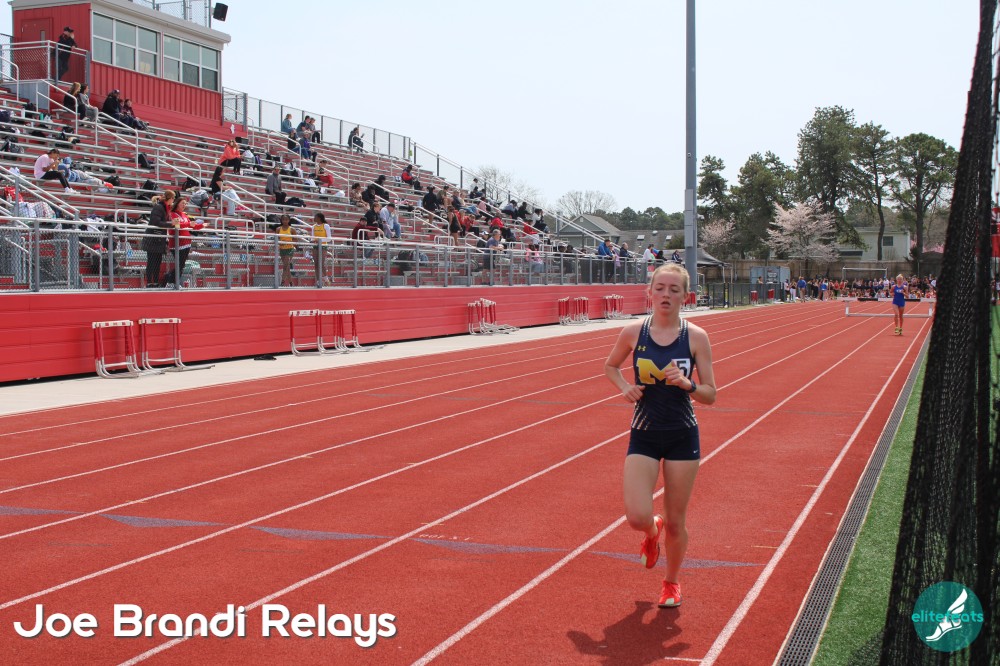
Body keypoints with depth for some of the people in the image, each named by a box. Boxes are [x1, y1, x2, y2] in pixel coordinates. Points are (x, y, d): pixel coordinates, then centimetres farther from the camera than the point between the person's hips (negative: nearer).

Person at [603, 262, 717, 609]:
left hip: (683, 437, 0)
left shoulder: (696, 337, -7)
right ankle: (652, 532, 27)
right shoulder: (633, 332, -5)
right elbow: (610, 365, 14)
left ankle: (671, 582, 35)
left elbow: (710, 395, -4)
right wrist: (624, 387, -5)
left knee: (675, 522, 8)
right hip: (644, 436, 0)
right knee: (637, 517, -13)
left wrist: (685, 383, -24)